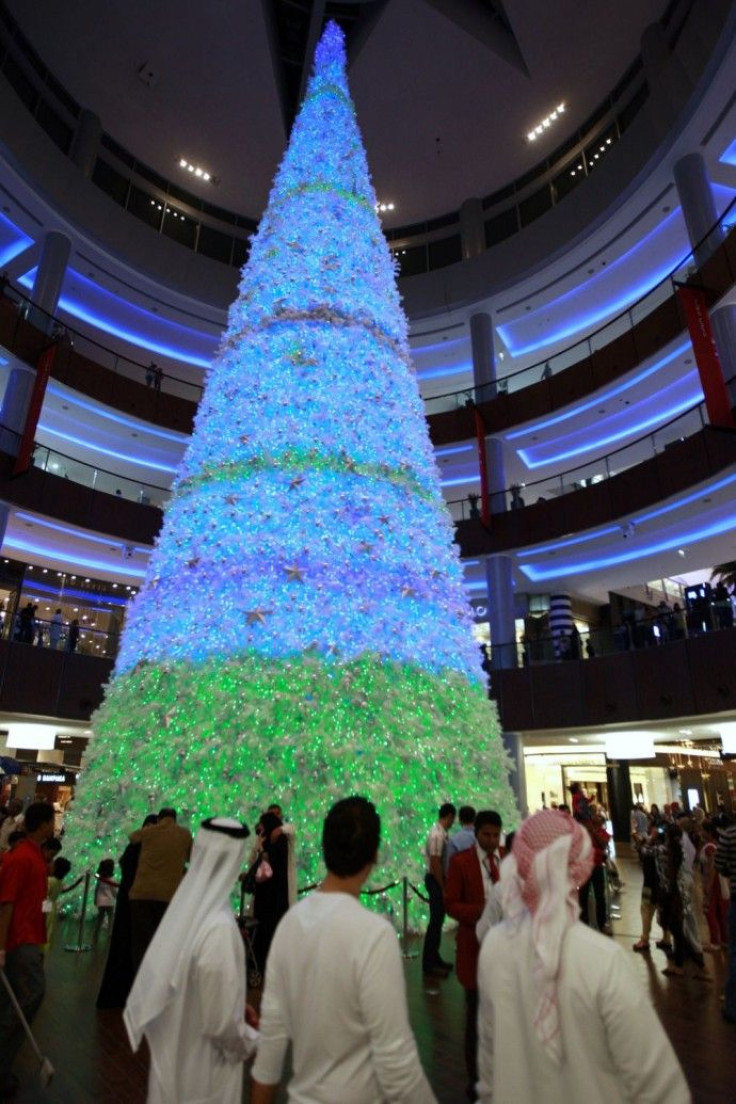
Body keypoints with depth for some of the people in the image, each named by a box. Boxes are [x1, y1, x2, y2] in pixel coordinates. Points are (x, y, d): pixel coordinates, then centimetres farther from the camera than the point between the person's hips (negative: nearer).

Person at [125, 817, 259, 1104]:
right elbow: (220, 1022, -25)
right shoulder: (219, 926, -31)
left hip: (172, 1052, 7)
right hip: (203, 1068, -7)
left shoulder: (186, 904, -7)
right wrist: (251, 1042, -7)